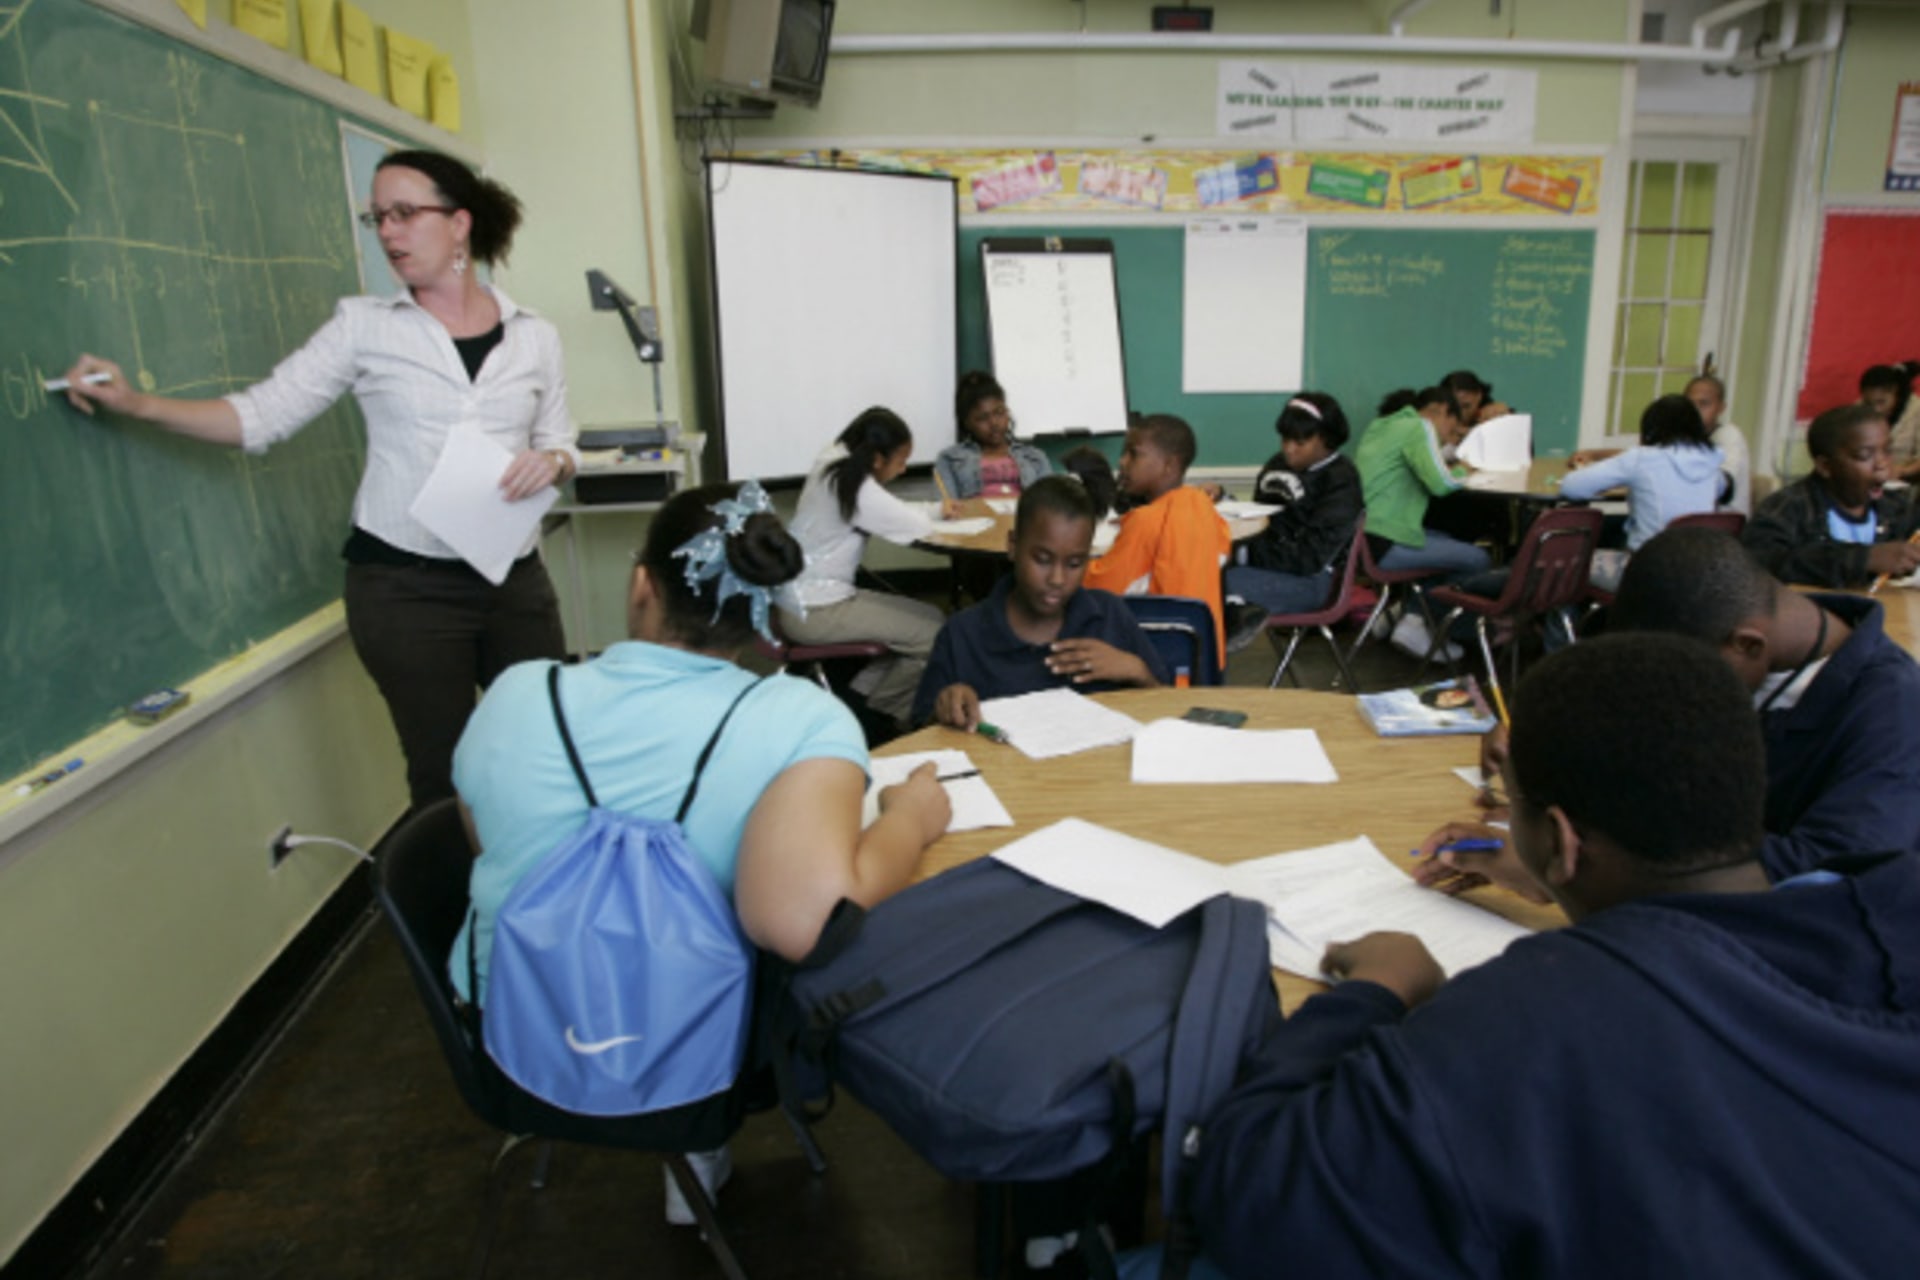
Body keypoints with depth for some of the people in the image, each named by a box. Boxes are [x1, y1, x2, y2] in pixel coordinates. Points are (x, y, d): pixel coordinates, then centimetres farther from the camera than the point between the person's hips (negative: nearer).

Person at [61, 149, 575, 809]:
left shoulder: (535, 336, 5)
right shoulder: (363, 325, 1)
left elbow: (560, 444, 11)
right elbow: (262, 416, 0)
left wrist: (549, 463, -11)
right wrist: (139, 403, -11)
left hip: (515, 579, 2)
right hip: (403, 586, -2)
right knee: (445, 774, 5)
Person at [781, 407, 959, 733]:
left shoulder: (835, 468, 6)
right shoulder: (855, 487, -20)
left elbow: (891, 511, 20)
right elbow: (918, 527, -18)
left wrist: (935, 509, 10)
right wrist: (930, 515, 4)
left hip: (815, 596, 10)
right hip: (813, 612, -10)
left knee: (934, 618, 8)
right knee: (934, 637, -12)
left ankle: (860, 697, 9)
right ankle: (874, 716, 7)